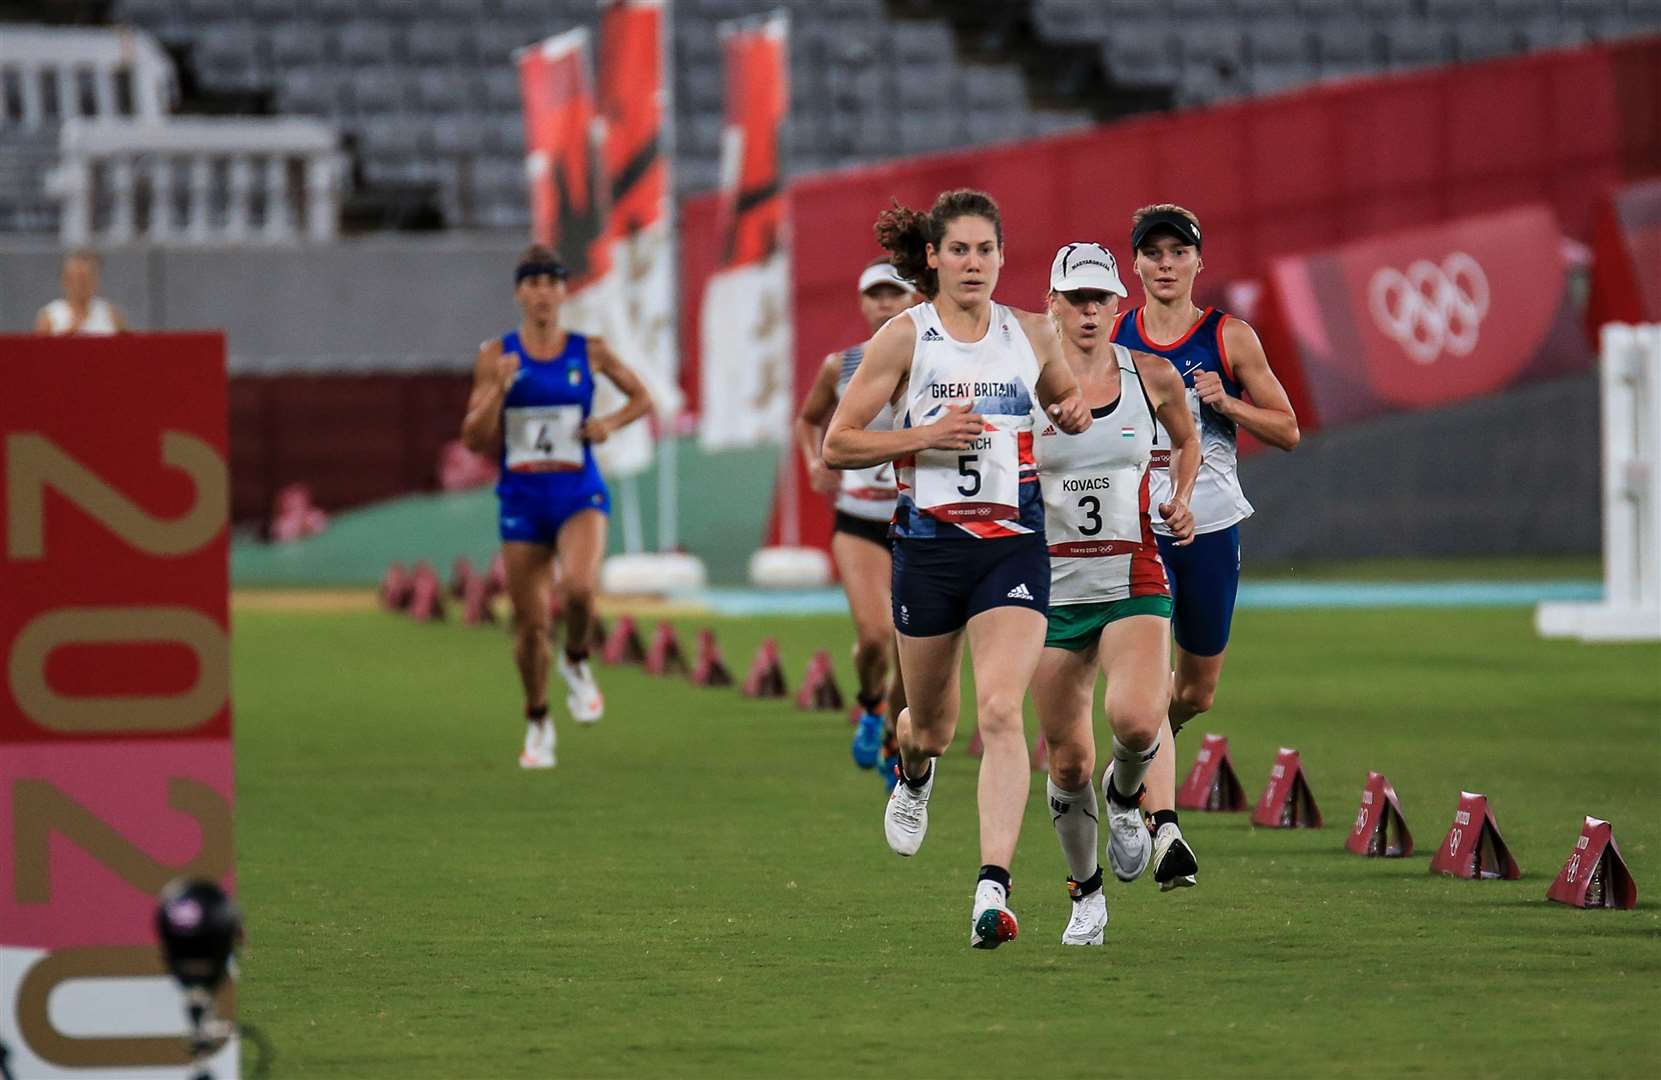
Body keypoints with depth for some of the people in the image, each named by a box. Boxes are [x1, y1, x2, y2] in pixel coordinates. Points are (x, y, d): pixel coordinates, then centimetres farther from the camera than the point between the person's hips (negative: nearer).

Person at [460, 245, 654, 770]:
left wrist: (611, 423, -5)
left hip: (579, 495, -1)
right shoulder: (496, 355, 0)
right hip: (522, 499, 1)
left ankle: (576, 663, 1)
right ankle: (538, 724, 27)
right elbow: (474, 439, -1)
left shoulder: (590, 351, 1)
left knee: (578, 586, -30)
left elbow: (642, 398, 15)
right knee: (530, 624, 4)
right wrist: (498, 389, -17)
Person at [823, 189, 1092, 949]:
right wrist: (925, 435, -17)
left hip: (1013, 544, 0)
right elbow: (836, 444, -4)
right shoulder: (905, 337, -3)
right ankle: (914, 775, 54)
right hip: (929, 544, 0)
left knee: (1000, 712, -17)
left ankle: (993, 887, -22)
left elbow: (1064, 396, 26)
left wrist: (1076, 412, 2)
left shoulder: (1031, 336, 6)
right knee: (932, 721, 14)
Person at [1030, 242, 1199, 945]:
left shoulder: (1152, 377, 2)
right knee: (1068, 762, 3)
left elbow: (1186, 441, 22)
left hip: (1133, 582, 0)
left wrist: (1181, 499, 6)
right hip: (1053, 586, 0)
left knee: (1136, 720, -26)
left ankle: (1125, 795, 9)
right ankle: (1086, 893, 27)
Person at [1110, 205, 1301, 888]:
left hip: (1211, 526, 2)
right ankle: (1165, 832, -24)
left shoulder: (1230, 338, 0)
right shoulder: (1109, 339, 2)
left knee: (1198, 690, 14)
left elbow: (1287, 430, 2)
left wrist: (1225, 402, -13)